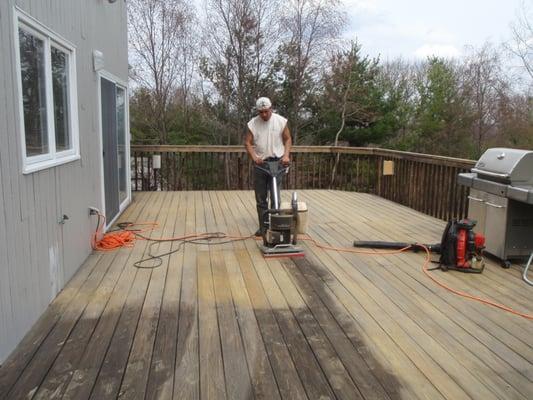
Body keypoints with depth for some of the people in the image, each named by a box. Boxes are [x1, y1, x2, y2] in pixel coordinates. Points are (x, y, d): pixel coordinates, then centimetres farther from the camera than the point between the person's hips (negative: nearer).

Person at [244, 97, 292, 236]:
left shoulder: (281, 121, -3)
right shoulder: (252, 124, -1)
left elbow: (287, 139, 2)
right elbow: (248, 143, -2)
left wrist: (286, 155, -13)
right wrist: (254, 157, -18)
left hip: (277, 162, -2)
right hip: (260, 163, 2)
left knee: (275, 197, -2)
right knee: (261, 198, 6)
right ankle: (263, 227, 14)